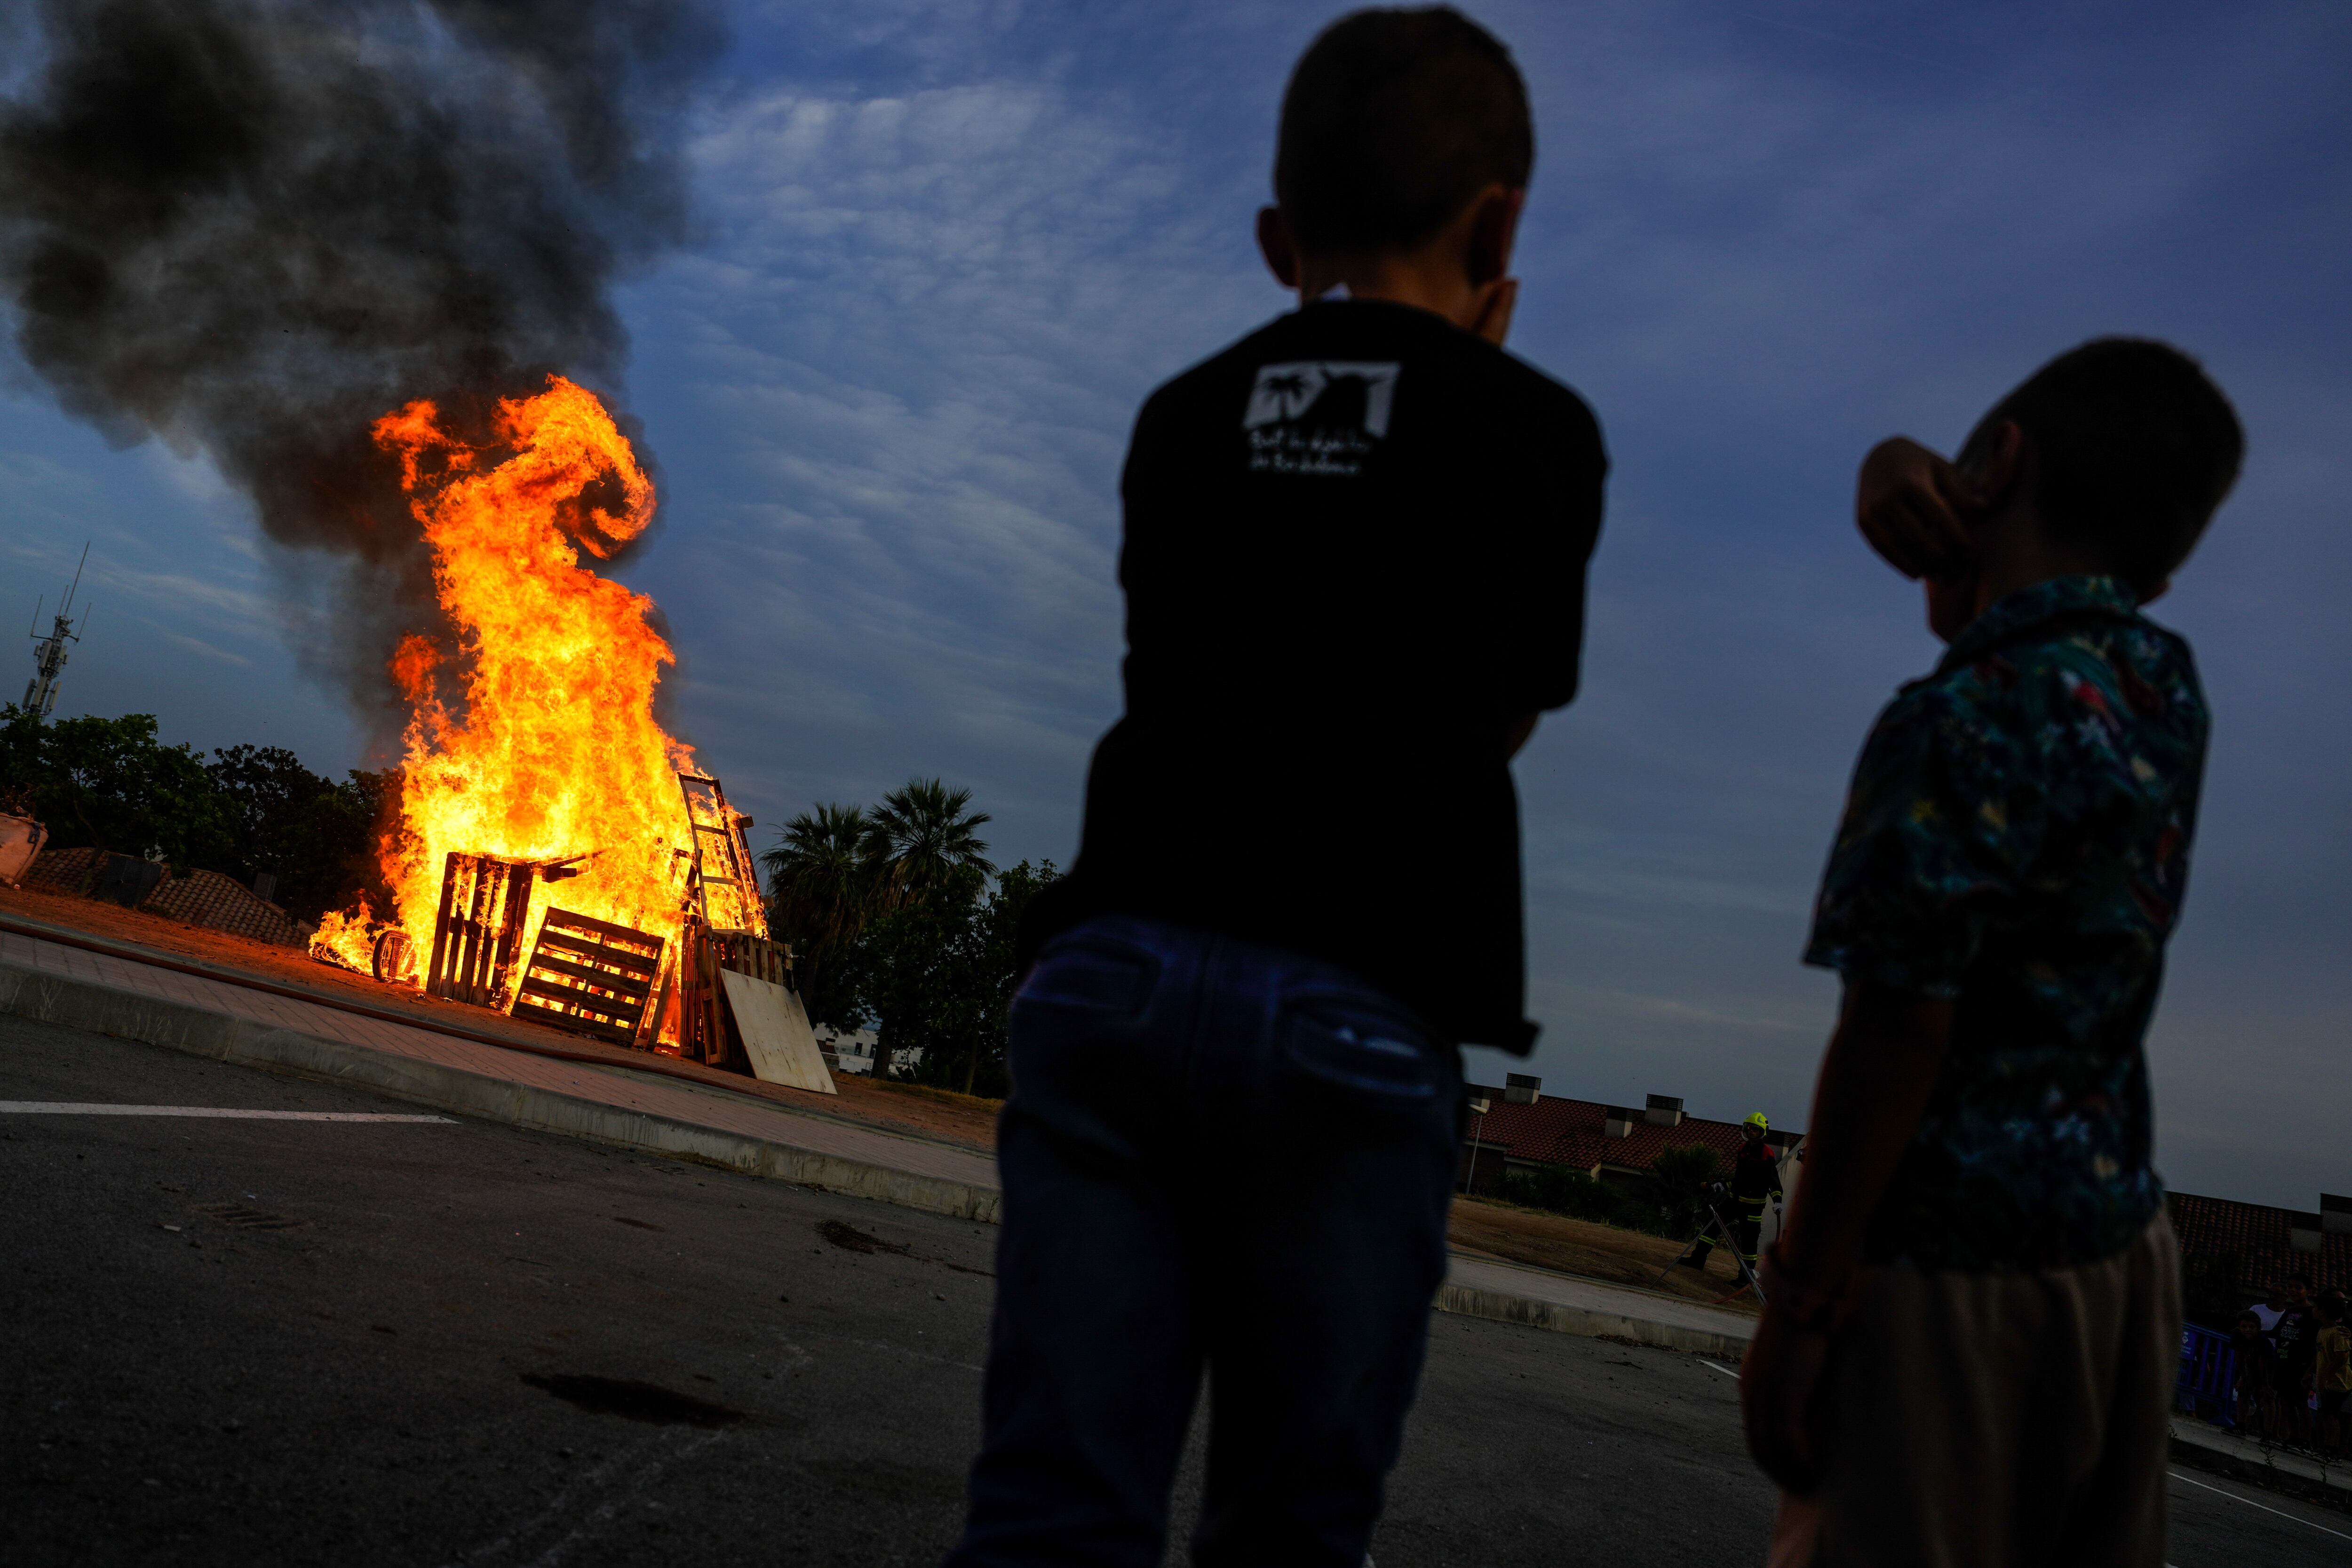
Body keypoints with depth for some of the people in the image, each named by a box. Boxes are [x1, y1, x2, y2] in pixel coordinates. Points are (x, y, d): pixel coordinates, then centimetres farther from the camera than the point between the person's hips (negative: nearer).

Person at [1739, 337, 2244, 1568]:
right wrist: (1894, 465, 1)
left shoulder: (1968, 718, -18)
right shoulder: (2164, 683, 6)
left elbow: (1897, 1035, -20)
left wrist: (1798, 1307, -15)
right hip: (2122, 1244, 9)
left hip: (1961, 1276, -8)